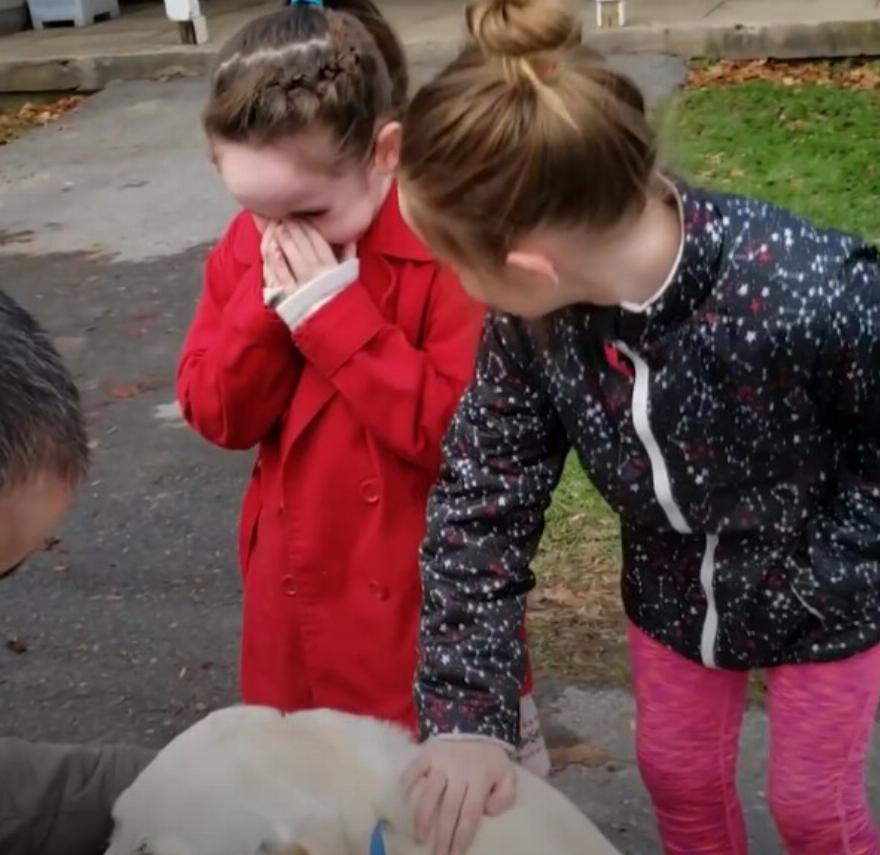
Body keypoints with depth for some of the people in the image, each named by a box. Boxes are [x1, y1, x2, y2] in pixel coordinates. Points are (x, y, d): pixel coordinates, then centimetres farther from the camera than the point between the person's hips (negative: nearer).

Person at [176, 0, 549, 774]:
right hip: (300, 586, 6)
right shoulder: (251, 244, -2)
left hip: (431, 592, -5)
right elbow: (216, 417, -2)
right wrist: (268, 305, -19)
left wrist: (332, 313, -27)